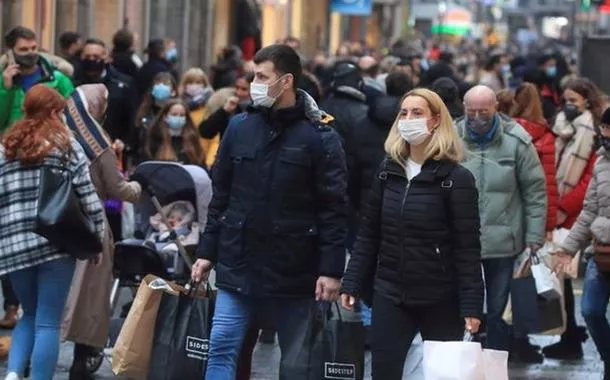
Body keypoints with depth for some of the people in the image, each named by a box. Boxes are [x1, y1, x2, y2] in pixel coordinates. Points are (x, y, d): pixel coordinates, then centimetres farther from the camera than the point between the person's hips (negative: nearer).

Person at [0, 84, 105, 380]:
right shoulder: (66, 145, 3)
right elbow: (88, 196, -3)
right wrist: (97, 237, 5)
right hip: (56, 241, -4)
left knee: (30, 315, 19)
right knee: (48, 322, 1)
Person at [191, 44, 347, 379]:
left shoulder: (319, 137, -7)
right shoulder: (240, 128, 6)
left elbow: (333, 210, -8)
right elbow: (220, 196, 12)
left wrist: (331, 270, -13)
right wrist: (207, 251, 9)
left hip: (294, 273, -3)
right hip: (238, 266, 3)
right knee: (221, 350, -4)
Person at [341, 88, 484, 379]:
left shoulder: (456, 178, -7)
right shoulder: (388, 172, 7)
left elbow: (468, 248, -11)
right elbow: (368, 235, 9)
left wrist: (471, 305, -15)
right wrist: (351, 284, 2)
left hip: (441, 301, -4)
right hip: (389, 295, 4)